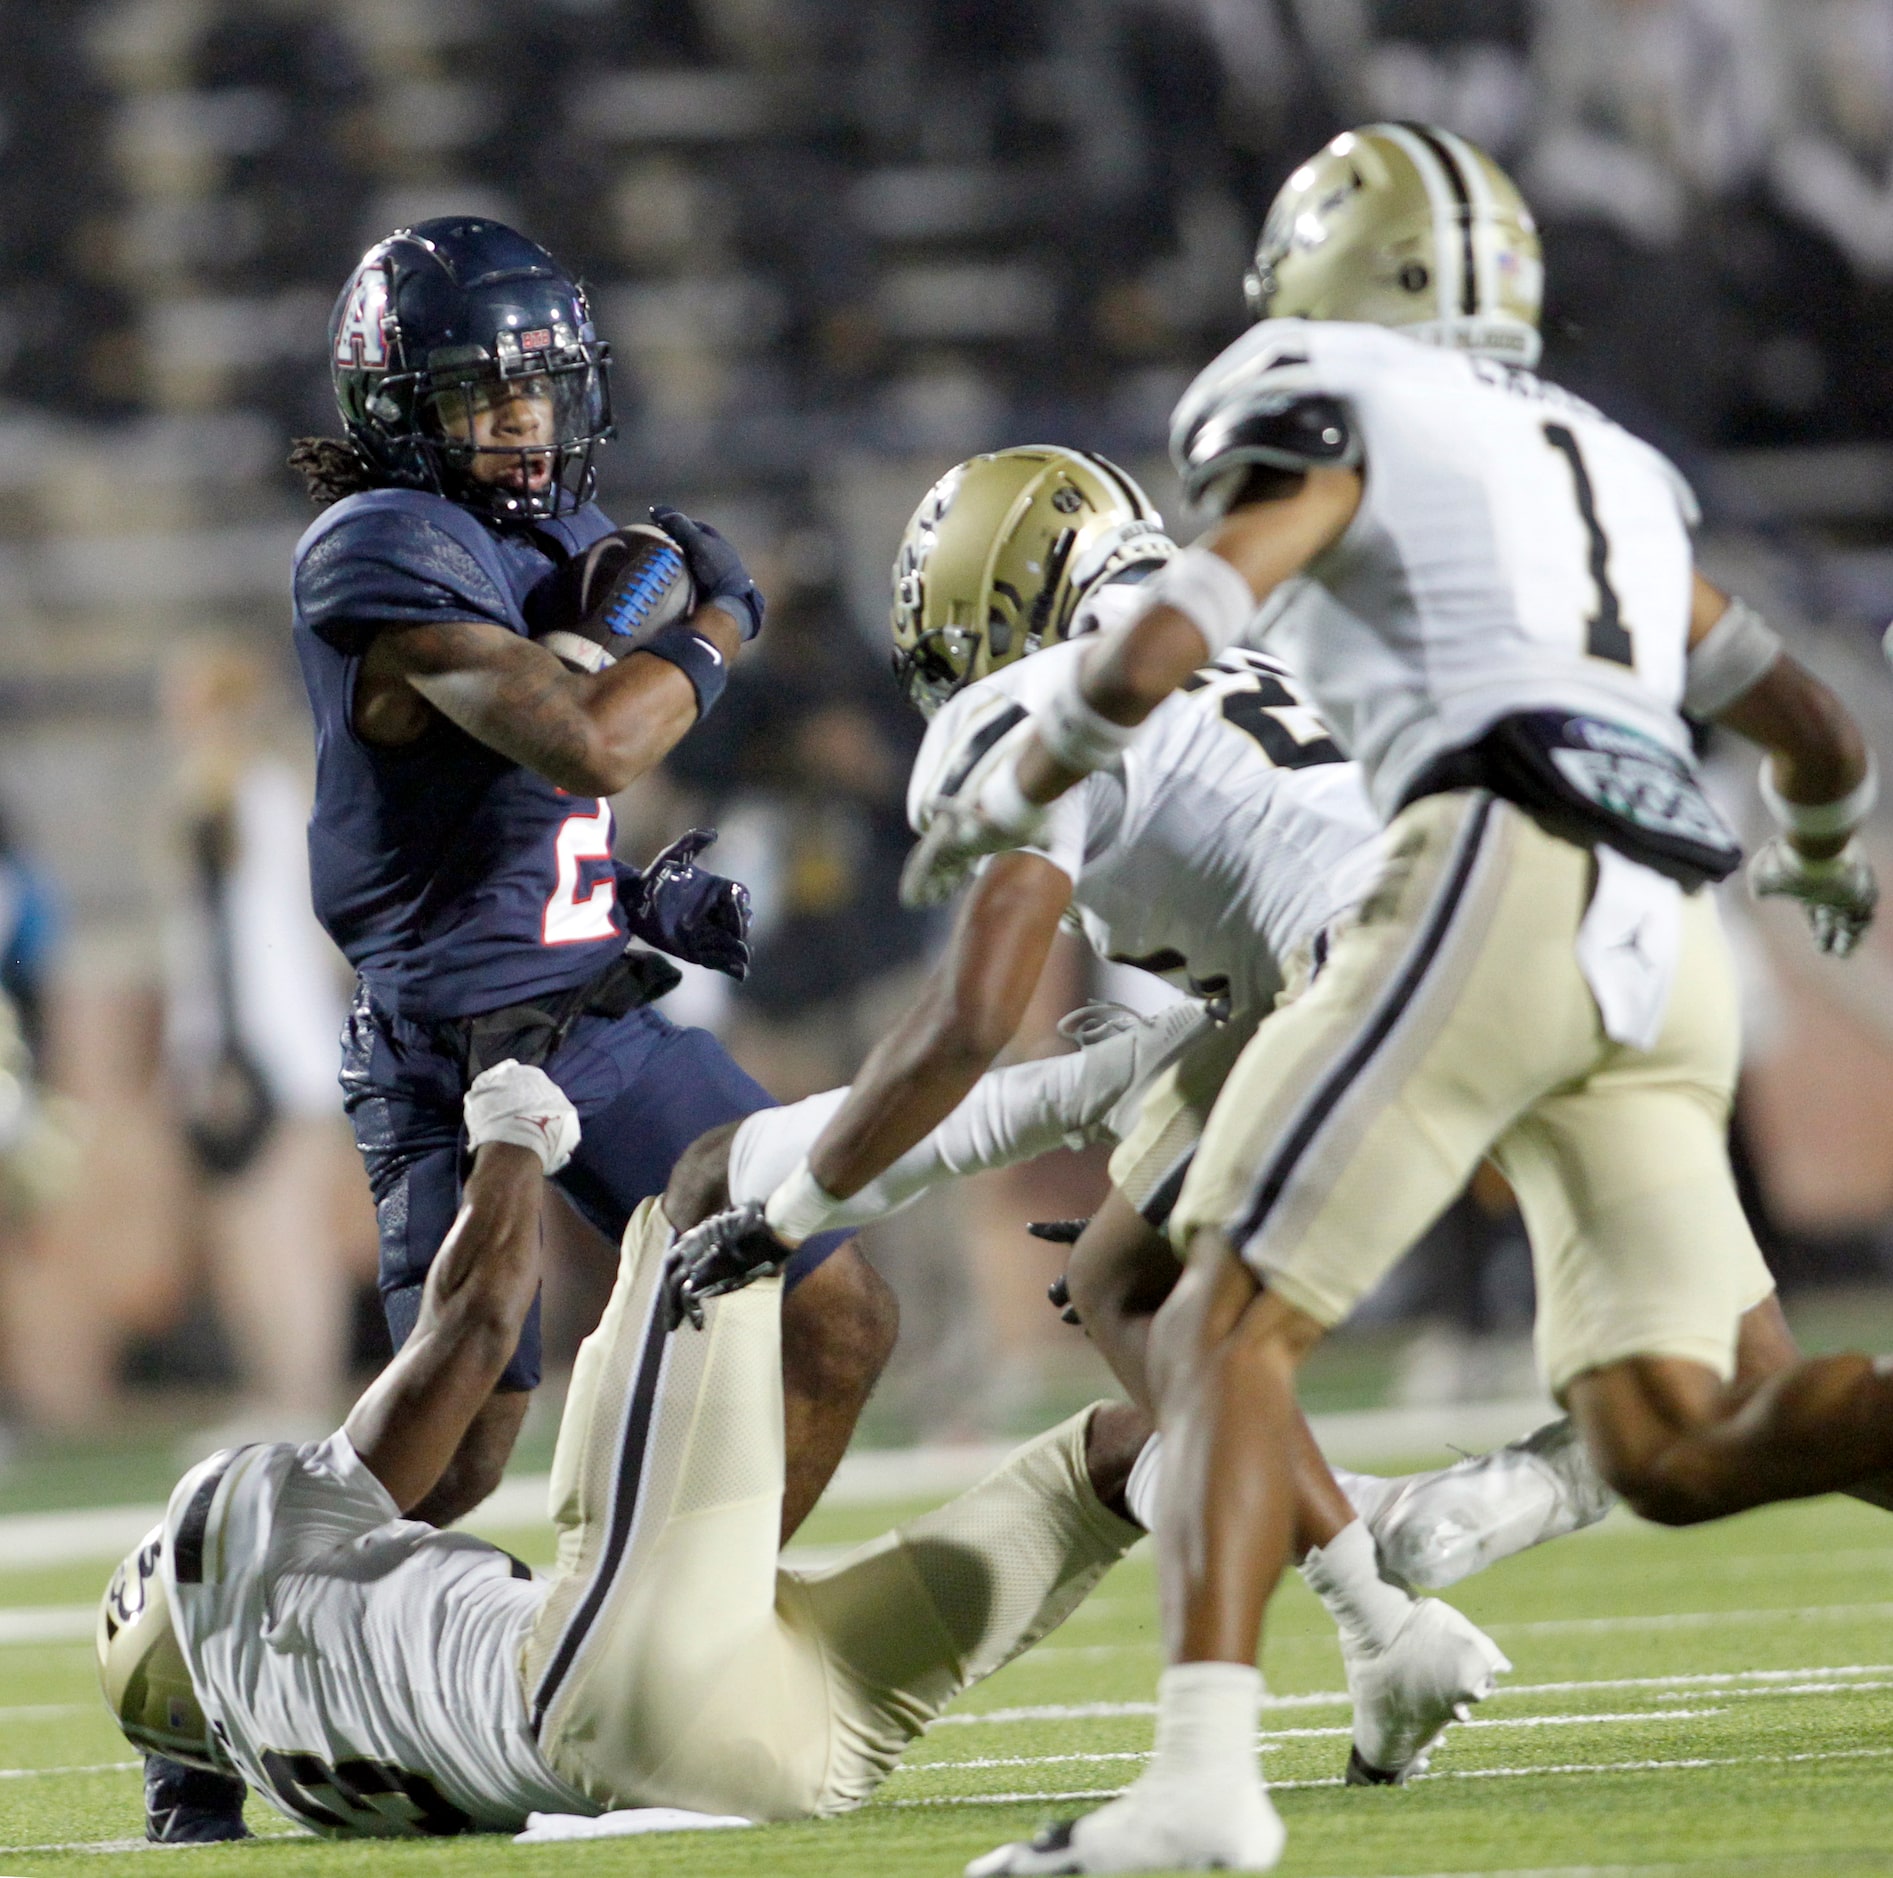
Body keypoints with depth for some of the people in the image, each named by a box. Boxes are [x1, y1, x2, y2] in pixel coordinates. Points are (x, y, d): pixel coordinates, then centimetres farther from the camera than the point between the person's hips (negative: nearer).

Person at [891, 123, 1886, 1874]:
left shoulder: (1333, 427, 11)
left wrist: (1005, 791, 16)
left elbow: (1152, 661, -4)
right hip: (1663, 941, 6)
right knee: (1678, 1443, 4)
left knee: (1228, 1329, -6)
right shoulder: (1612, 478, 32)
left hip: (1497, 882, -6)